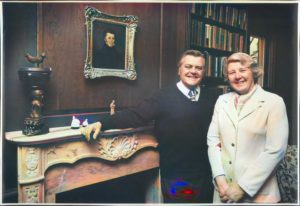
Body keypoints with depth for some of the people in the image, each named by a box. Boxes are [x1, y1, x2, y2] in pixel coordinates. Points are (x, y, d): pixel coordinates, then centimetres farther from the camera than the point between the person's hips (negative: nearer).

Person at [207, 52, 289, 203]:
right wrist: (220, 180, -9)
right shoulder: (222, 101, 3)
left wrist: (243, 188, -14)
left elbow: (275, 150, -13)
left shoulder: (274, 102, -8)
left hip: (258, 192, -3)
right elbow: (213, 140, 1)